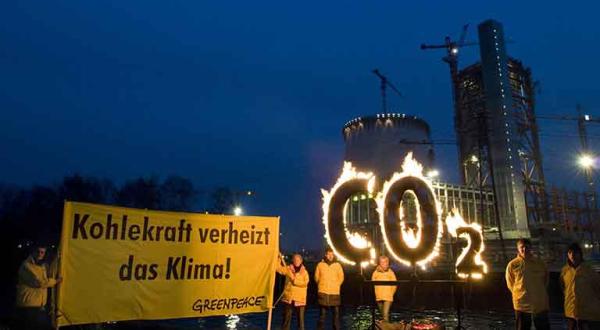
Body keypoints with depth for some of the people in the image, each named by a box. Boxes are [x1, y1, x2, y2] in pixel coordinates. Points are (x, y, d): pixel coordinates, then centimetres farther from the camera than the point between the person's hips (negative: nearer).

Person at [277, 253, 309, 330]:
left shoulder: (304, 271, 4)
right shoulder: (288, 269, 7)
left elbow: (305, 283, -8)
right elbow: (279, 269, -4)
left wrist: (295, 280, -14)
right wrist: (279, 259, -13)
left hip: (300, 299, -1)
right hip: (289, 297, 1)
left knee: (300, 318, 3)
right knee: (286, 317, 7)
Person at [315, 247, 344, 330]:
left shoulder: (337, 265, 3)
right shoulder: (320, 265, 2)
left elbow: (341, 277, 12)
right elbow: (316, 277, 11)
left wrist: (335, 285, 9)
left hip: (335, 292, 1)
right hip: (323, 292, -1)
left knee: (336, 312, 1)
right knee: (322, 313, 2)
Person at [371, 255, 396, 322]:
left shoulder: (390, 272, -4)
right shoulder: (376, 272, -1)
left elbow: (394, 284, 1)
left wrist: (391, 293, 1)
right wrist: (375, 293, 4)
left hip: (388, 297, -3)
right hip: (378, 297, 3)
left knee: (386, 314, -14)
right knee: (382, 314, 17)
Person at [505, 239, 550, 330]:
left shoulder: (540, 263, -1)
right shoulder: (512, 265, -6)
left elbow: (545, 279, 14)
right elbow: (510, 284, 7)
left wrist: (537, 292, 11)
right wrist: (521, 294, 6)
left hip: (540, 304, 1)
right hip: (521, 304, -1)